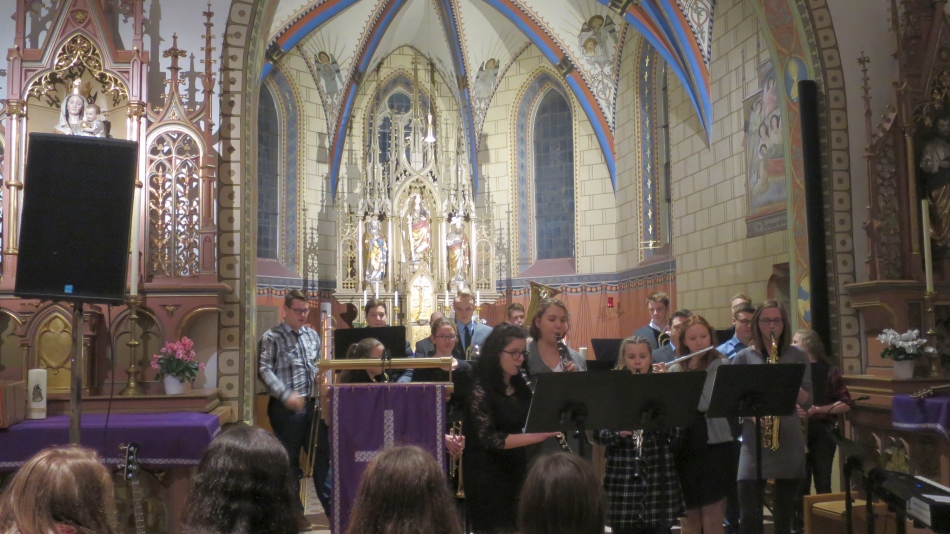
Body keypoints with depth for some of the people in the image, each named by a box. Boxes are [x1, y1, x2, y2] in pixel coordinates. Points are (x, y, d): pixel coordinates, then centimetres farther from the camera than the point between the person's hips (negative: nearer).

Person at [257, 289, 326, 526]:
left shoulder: (312, 335, 14)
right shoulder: (272, 337, -5)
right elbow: (265, 370, -13)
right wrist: (286, 395, -21)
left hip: (313, 403, 6)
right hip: (286, 407, -6)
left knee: (322, 454, 8)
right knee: (290, 460, 5)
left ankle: (331, 506, 17)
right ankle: (295, 511, 16)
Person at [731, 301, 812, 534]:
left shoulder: (798, 356, 7)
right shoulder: (744, 357, 4)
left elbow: (807, 401, 3)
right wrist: (751, 413, -16)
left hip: (789, 440, 2)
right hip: (754, 440, -1)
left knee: (784, 513, 10)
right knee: (749, 515, -6)